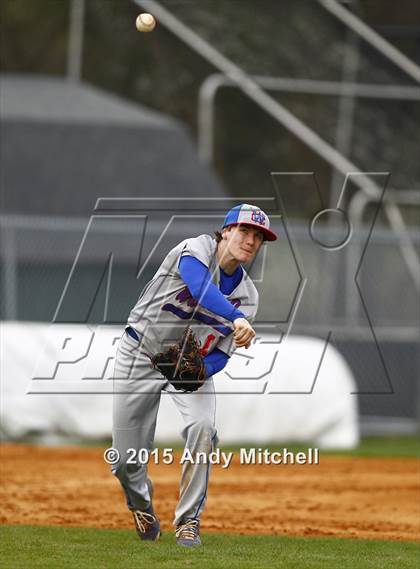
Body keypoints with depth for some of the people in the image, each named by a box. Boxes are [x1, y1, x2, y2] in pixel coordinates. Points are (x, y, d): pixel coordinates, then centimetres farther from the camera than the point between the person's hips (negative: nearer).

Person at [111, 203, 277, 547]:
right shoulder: (197, 250, -19)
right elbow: (201, 289, -41)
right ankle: (141, 503, 33)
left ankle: (188, 522, -14)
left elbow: (222, 354, -6)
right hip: (141, 354, -3)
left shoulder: (247, 296, -3)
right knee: (127, 459, -4)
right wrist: (237, 319, -57)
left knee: (202, 426, -27)